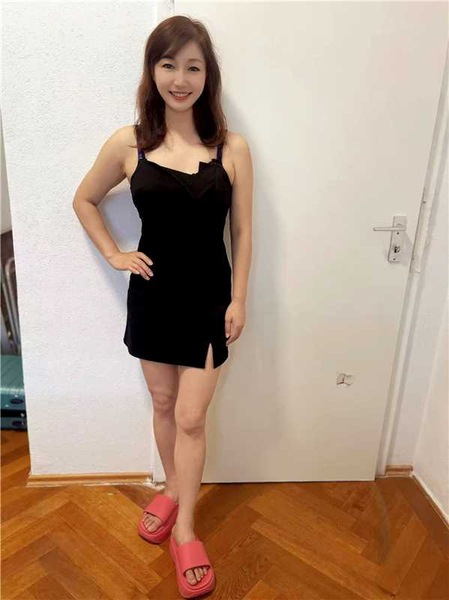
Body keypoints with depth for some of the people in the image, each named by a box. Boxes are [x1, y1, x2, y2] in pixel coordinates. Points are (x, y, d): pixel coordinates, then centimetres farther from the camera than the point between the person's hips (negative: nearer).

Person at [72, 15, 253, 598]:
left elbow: (242, 232, -1)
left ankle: (185, 529, 26)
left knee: (191, 417, 4)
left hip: (209, 297, -1)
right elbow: (83, 201, 10)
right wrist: (114, 254, 2)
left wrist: (238, 300, -2)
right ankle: (173, 488, 45)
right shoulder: (127, 144, -5)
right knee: (163, 404, 18)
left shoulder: (233, 148, -6)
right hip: (153, 294, 2)